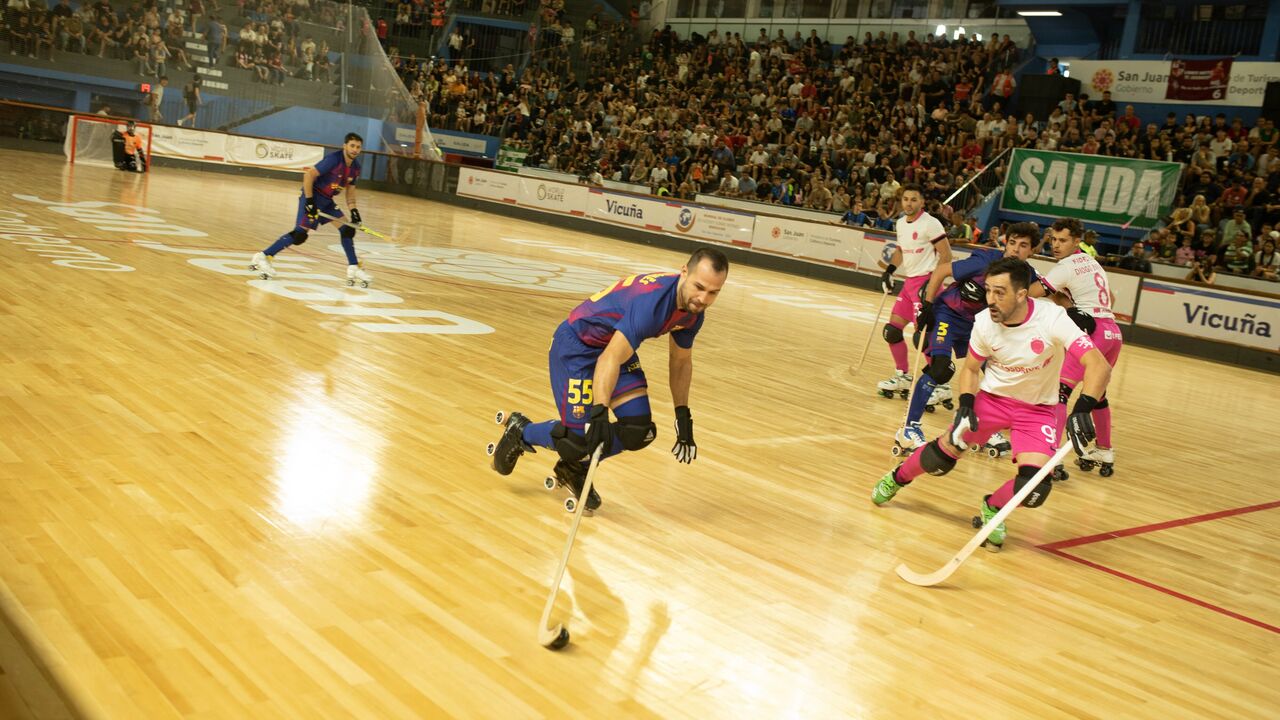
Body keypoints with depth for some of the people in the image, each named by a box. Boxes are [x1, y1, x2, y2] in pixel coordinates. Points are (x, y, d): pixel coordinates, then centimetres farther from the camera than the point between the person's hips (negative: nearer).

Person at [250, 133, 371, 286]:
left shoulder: (355, 167, 3)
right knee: (300, 234, -15)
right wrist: (309, 200, -23)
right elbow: (309, 175, -23)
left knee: (347, 229, 1)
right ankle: (262, 257, -8)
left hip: (327, 200, 8)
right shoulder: (333, 159, -21)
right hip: (313, 196, -8)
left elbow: (350, 189, 15)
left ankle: (353, 269, 8)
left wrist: (353, 210, 1)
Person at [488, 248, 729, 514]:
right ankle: (520, 431, 20)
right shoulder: (651, 302, -35)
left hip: (616, 345, 8)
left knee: (639, 430, -5)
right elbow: (610, 359, -40)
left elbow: (681, 361, 9)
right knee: (579, 438, -12)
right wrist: (600, 412, -47)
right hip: (576, 346, -8)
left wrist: (683, 416, 10)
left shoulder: (694, 311, -7)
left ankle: (575, 468, 20)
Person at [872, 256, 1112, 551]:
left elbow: (1099, 366, -33)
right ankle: (896, 479, 27)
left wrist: (1082, 409, -48)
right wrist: (966, 403, -16)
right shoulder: (984, 322, -16)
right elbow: (970, 369, 2)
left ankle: (992, 508, 15)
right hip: (991, 395, 2)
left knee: (1034, 488, -19)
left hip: (1037, 409, -2)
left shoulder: (1053, 319, -27)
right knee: (944, 451, -6)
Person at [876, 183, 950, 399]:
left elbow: (946, 255, -14)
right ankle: (903, 377, 24)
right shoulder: (901, 223, 10)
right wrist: (889, 270, 12)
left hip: (926, 282, -8)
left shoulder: (930, 224, -14)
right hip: (909, 282, 8)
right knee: (891, 330, 8)